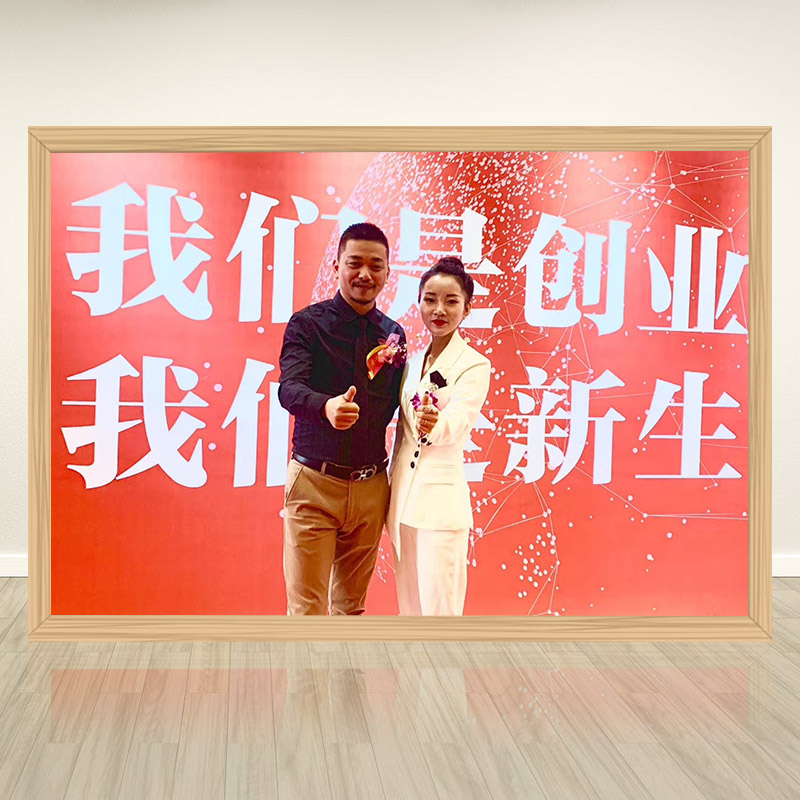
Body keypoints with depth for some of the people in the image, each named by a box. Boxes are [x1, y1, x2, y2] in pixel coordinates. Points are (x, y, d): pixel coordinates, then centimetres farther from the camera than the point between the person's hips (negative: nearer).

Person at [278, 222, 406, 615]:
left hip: (370, 489, 4)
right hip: (314, 483, -4)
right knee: (307, 608, -2)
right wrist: (326, 406, -39)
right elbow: (289, 388, -19)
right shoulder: (307, 324, -3)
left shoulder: (393, 334, 9)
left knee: (351, 605, 14)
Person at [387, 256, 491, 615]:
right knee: (410, 605, 14)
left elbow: (456, 420, -22)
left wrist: (434, 425, -44)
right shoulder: (412, 362, 12)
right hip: (403, 495, 6)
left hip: (441, 498, -6)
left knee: (439, 607, -3)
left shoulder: (474, 365, -6)